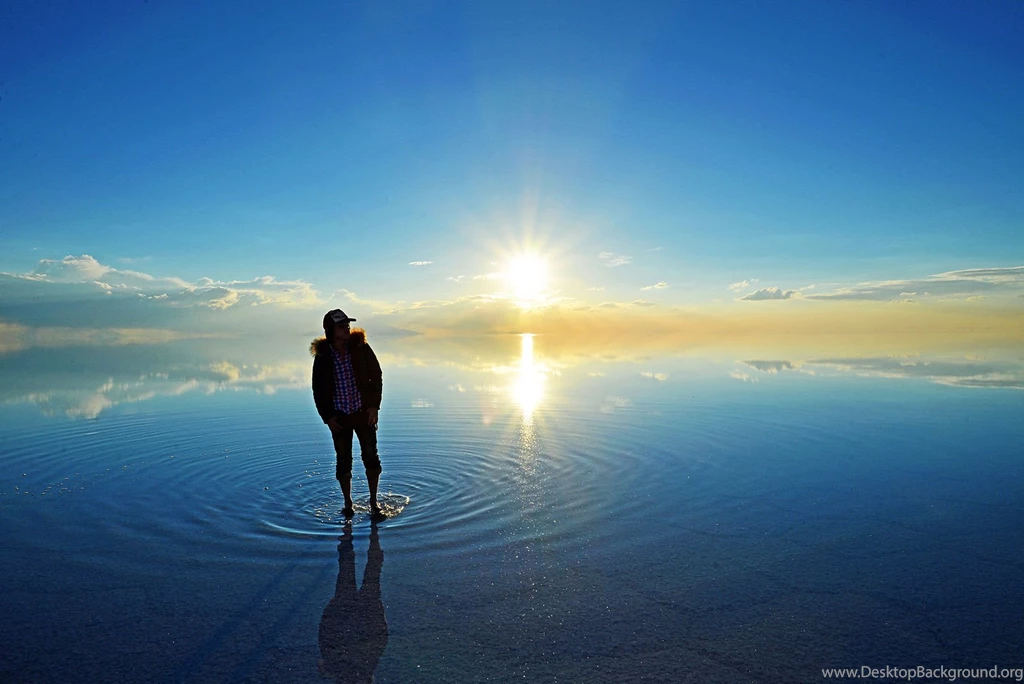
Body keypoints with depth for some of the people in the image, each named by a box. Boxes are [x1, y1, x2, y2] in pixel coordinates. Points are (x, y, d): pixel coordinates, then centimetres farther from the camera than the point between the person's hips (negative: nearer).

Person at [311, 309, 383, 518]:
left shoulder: (361, 348, -8)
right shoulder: (322, 355, -7)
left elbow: (376, 375, 1)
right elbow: (318, 390, 3)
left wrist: (374, 405, -5)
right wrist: (327, 417, -1)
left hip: (364, 413, 0)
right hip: (339, 417, 0)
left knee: (371, 457, 1)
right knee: (344, 461, 8)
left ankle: (373, 501, 18)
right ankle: (348, 504, 25)